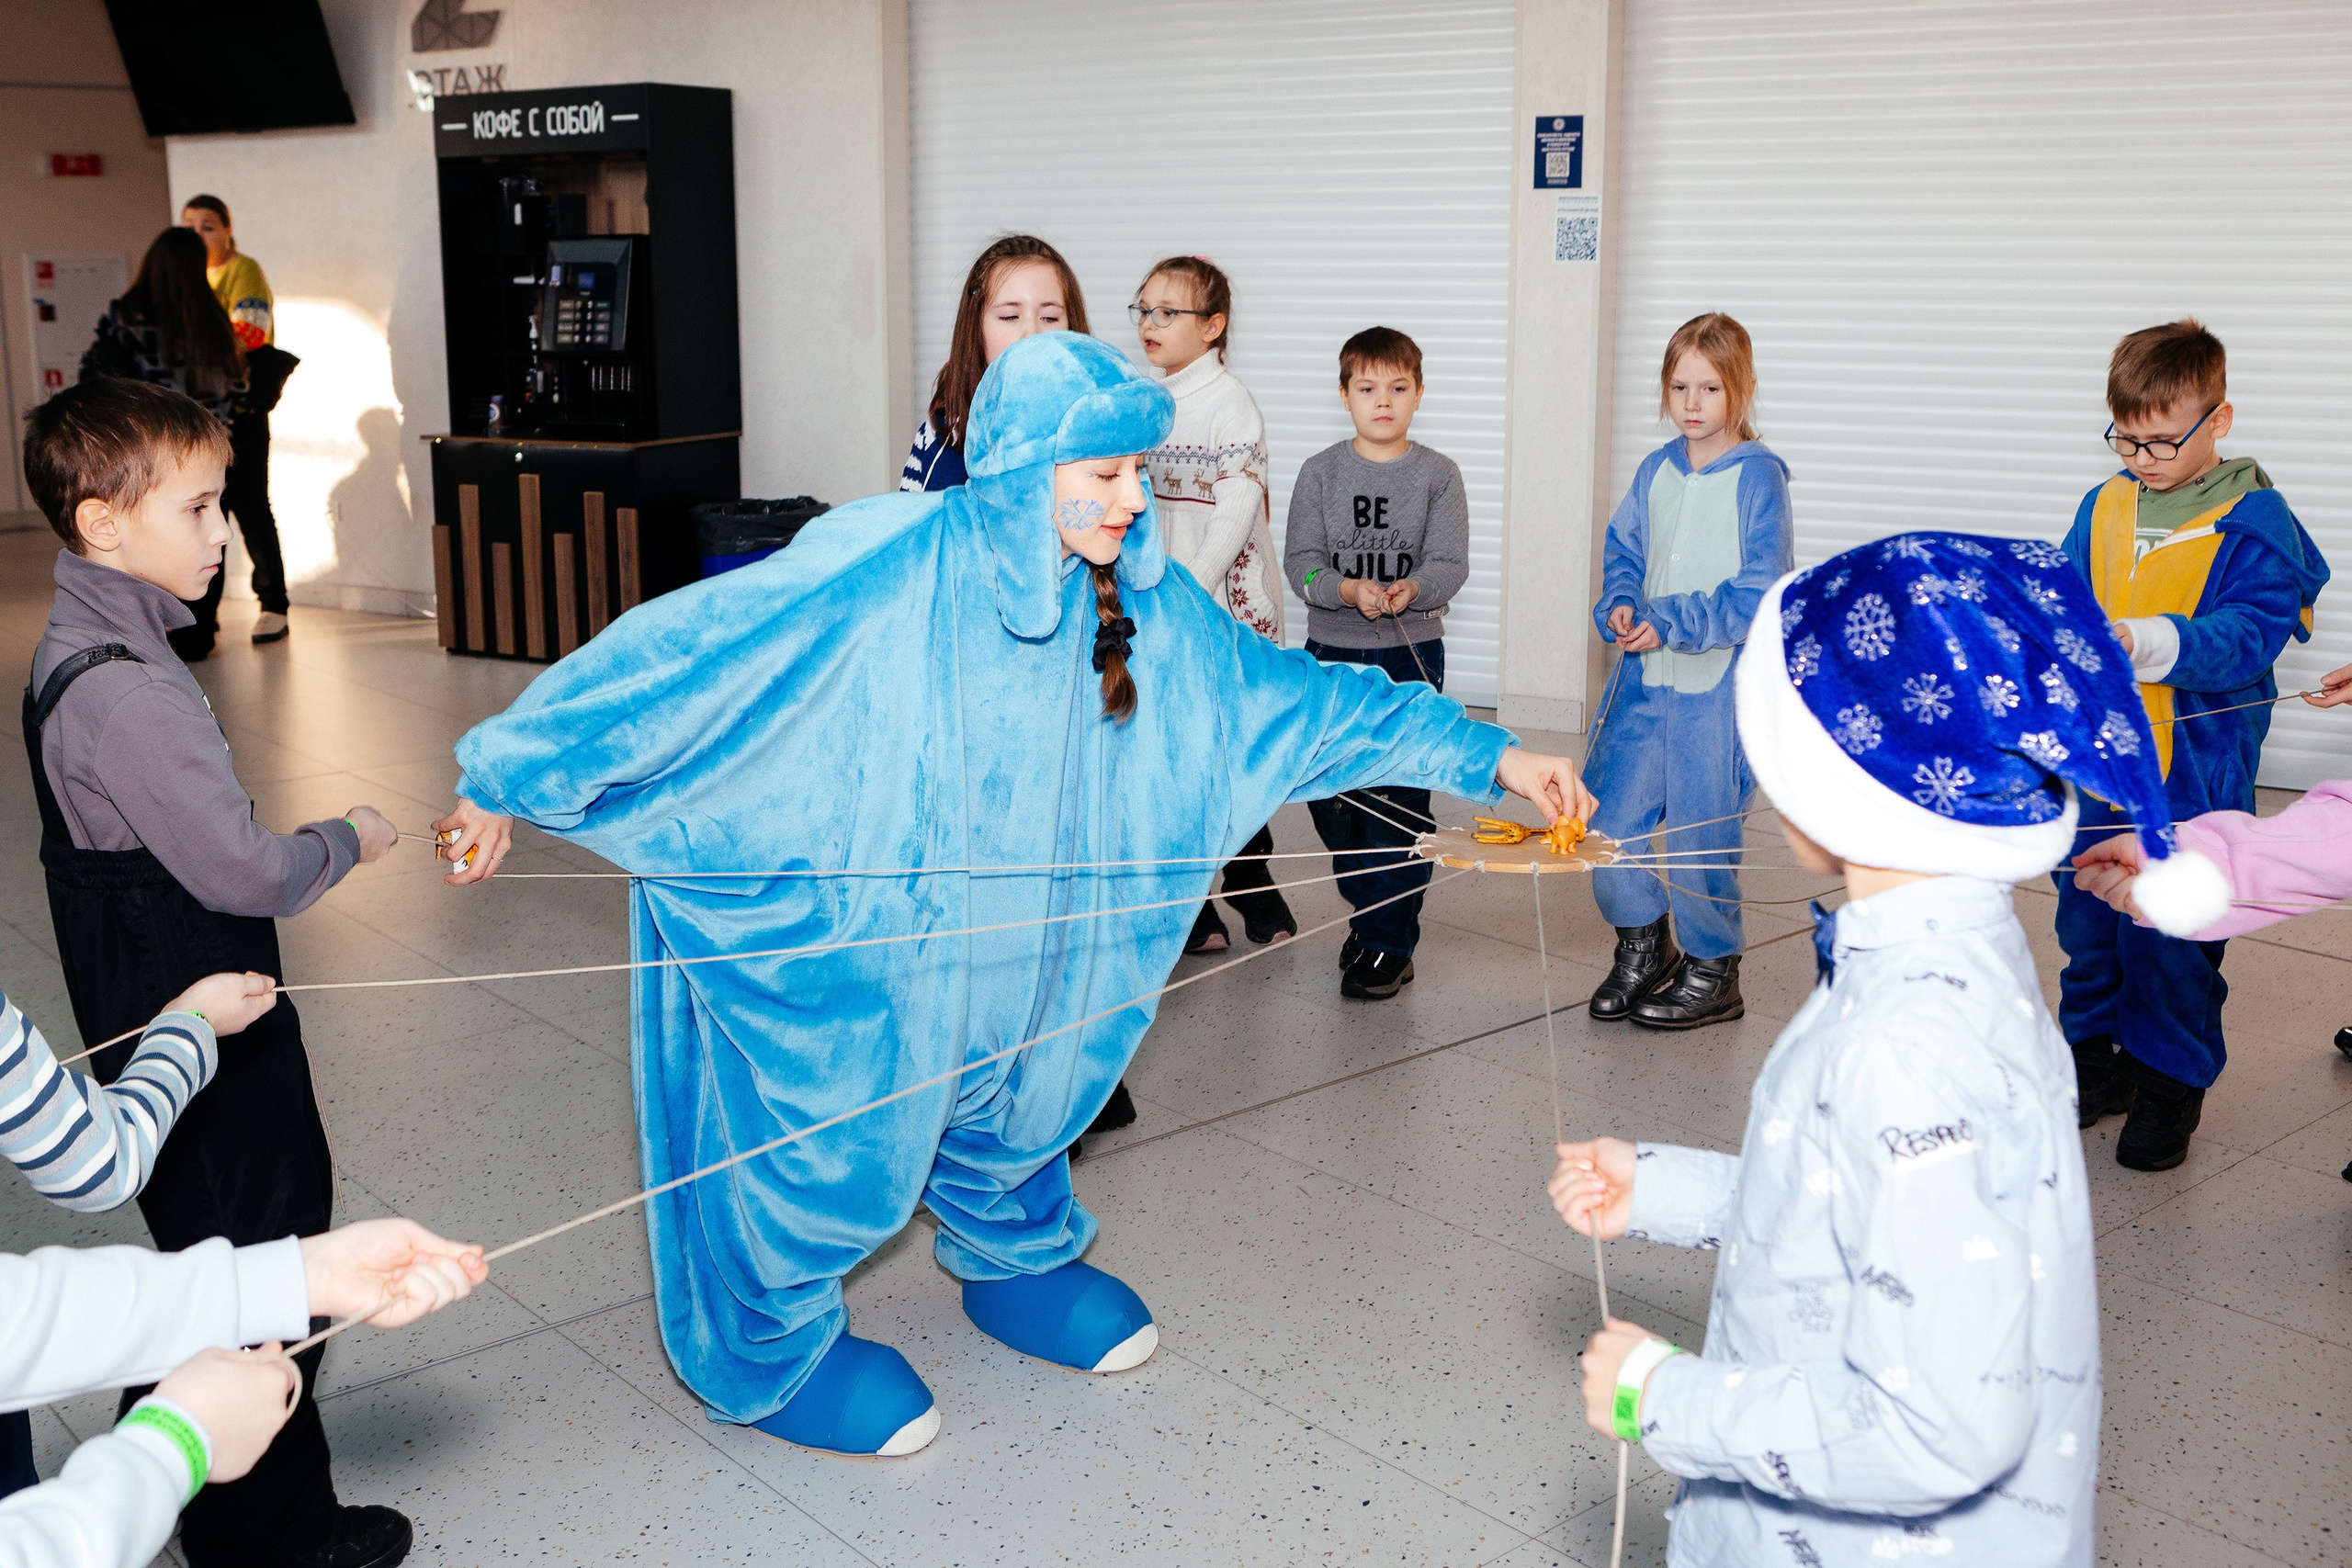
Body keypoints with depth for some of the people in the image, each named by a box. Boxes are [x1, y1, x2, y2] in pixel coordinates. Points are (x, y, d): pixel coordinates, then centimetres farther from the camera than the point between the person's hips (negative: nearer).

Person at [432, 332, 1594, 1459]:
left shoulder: (1140, 598, -9)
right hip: (836, 935, -5)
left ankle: (1016, 1266, 52)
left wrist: (1487, 755, -2)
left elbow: (1280, 693, -1)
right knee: (834, 1134, 6)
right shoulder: (883, 564, -28)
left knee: (1011, 1091, 22)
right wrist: (506, 777, -19)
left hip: (1000, 932, 6)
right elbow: (684, 649, -23)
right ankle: (773, 1356, 33)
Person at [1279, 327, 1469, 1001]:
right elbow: (1300, 561, -4)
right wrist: (1349, 591, -24)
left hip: (1412, 655, -2)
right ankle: (1368, 913, 30)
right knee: (1331, 794, 9)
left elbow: (1451, 564, -8)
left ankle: (1392, 943, 6)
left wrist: (1412, 588, -30)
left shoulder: (1438, 475, 0)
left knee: (1399, 799, -4)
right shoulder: (1320, 472, 3)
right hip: (1331, 653, 3)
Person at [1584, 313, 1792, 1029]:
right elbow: (1622, 554, 17)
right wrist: (1619, 608, -4)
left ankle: (1712, 971, 22)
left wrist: (1673, 623, -20)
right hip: (1645, 678, 5)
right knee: (1612, 823, 4)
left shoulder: (1758, 476, -8)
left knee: (1701, 832, 3)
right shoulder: (1655, 471, 8)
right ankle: (1644, 946, 27)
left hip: (1720, 685, -5)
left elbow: (1760, 591, -14)